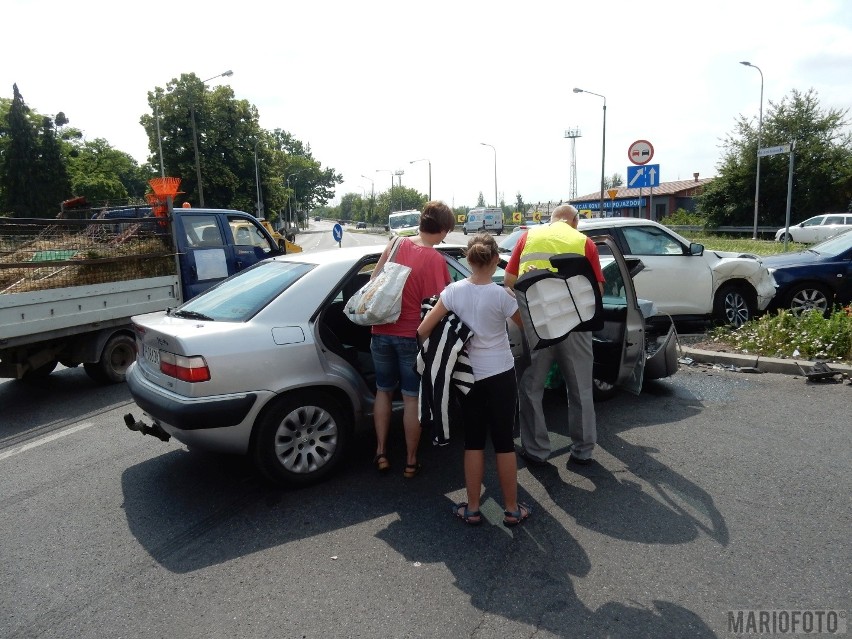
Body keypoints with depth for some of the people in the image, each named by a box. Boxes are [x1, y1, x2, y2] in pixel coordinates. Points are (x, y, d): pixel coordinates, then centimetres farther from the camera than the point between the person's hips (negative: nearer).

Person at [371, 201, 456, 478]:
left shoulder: (396, 243, -1)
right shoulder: (436, 260, -14)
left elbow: (373, 280, 5)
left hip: (382, 331, 4)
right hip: (412, 335, -4)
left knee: (384, 390, 20)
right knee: (411, 398, 9)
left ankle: (381, 452, 24)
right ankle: (411, 461, 20)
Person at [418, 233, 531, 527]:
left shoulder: (454, 290, -8)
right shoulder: (501, 294, -14)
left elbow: (424, 329, -8)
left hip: (468, 374, 2)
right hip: (500, 375, -2)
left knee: (473, 441, 13)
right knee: (504, 441, 9)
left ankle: (472, 509, 21)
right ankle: (512, 510, 21)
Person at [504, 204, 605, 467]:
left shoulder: (529, 236, 6)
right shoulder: (584, 242, 3)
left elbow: (509, 281, 5)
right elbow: (597, 290, 1)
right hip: (573, 324, 0)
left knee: (531, 389, 14)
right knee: (581, 390, 16)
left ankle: (536, 451, 20)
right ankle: (583, 450, 26)